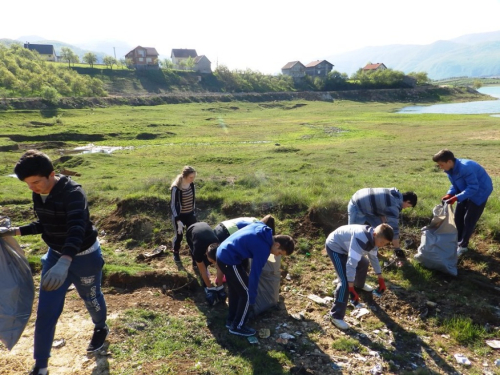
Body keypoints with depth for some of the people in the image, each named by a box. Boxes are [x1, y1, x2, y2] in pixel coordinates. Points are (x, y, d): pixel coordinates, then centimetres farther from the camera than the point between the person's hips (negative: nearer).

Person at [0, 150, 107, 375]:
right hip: (55, 255, 6)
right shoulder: (38, 195, -6)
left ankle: (101, 328, 52)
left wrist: (64, 263, -59)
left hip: (84, 257, -6)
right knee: (45, 312, 6)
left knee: (91, 298, 19)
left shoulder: (73, 193, -30)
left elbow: (77, 229, -45)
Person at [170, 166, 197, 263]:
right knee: (179, 236, 11)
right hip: (179, 215, -5)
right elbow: (173, 205, -19)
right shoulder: (176, 188, -23)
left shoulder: (191, 185, -5)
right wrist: (178, 221, -21)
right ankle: (176, 253, 39)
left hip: (190, 214, 5)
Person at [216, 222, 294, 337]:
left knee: (235, 290, 23)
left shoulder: (262, 229, 4)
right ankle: (237, 326, 16)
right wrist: (251, 300, -7)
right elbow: (254, 275, -15)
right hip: (229, 260, -9)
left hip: (222, 253, 9)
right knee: (246, 293, 3)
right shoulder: (263, 249, -18)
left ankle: (231, 320, 36)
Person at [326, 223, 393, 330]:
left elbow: (373, 258, 12)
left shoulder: (373, 238, -7)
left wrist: (380, 279, 16)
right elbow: (351, 264, -40)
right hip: (334, 246, -9)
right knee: (345, 281, -18)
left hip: (345, 245, 9)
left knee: (363, 263, 27)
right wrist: (351, 289, -37)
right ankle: (336, 316, -7)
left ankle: (359, 285, 60)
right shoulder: (361, 239, -38)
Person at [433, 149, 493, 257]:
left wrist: (456, 198, -38)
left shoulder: (465, 168, -36)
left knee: (469, 220, -4)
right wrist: (449, 194, -17)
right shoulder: (450, 169, -8)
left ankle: (463, 246, 9)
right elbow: (455, 185, 2)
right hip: (467, 191, 9)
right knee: (458, 216, 11)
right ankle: (459, 241, 27)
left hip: (480, 192, -8)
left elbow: (473, 187, -33)